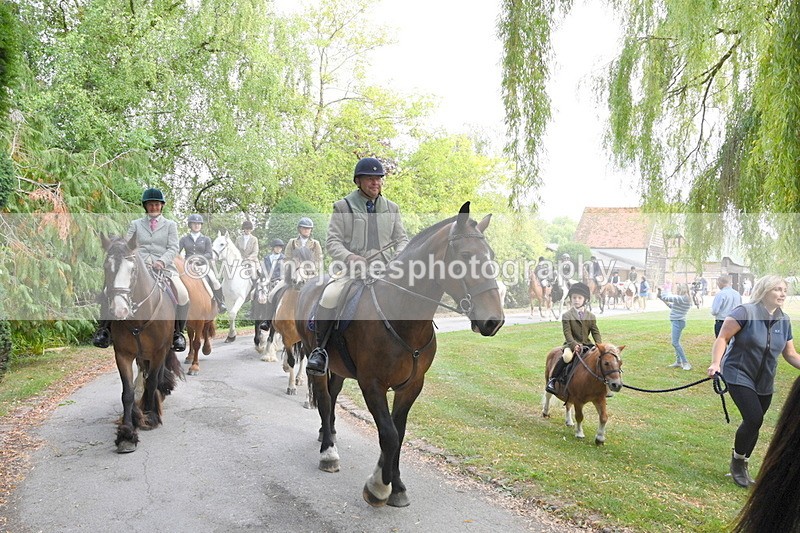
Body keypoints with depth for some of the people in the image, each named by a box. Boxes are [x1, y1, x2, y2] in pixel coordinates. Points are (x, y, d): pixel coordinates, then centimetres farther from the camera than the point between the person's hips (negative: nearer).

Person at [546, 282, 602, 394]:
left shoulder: (591, 316, 11)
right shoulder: (567, 316, 0)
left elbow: (595, 332, 6)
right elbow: (567, 333, -9)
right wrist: (574, 345, -25)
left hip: (586, 344, 4)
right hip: (571, 344, -4)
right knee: (567, 356, -36)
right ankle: (552, 379, -24)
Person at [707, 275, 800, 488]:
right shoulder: (745, 312, -14)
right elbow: (722, 338, -16)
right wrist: (716, 363, -30)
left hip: (764, 383, 6)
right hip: (739, 376, -6)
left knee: (754, 423, 10)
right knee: (754, 418, -18)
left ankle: (742, 467, 30)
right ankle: (737, 462, 6)